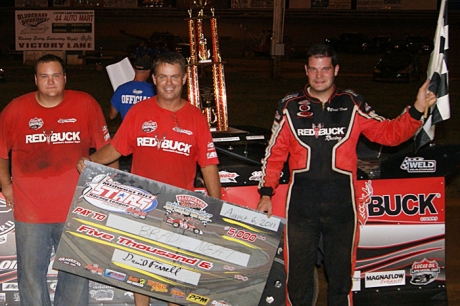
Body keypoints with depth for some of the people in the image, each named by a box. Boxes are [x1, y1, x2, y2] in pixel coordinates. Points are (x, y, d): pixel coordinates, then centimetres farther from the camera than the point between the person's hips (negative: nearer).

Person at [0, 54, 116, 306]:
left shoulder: (86, 105, -4)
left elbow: (106, 148, 4)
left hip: (75, 209, 0)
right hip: (30, 212, 0)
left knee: (76, 275, 13)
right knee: (31, 276, 11)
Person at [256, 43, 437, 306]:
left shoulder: (353, 106, 4)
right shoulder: (290, 107, 4)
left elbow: (389, 133, 1)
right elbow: (275, 153, 6)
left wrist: (417, 110, -12)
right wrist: (266, 192, 1)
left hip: (341, 206, 0)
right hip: (301, 206, 0)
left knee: (341, 274, 12)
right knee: (298, 274, 8)